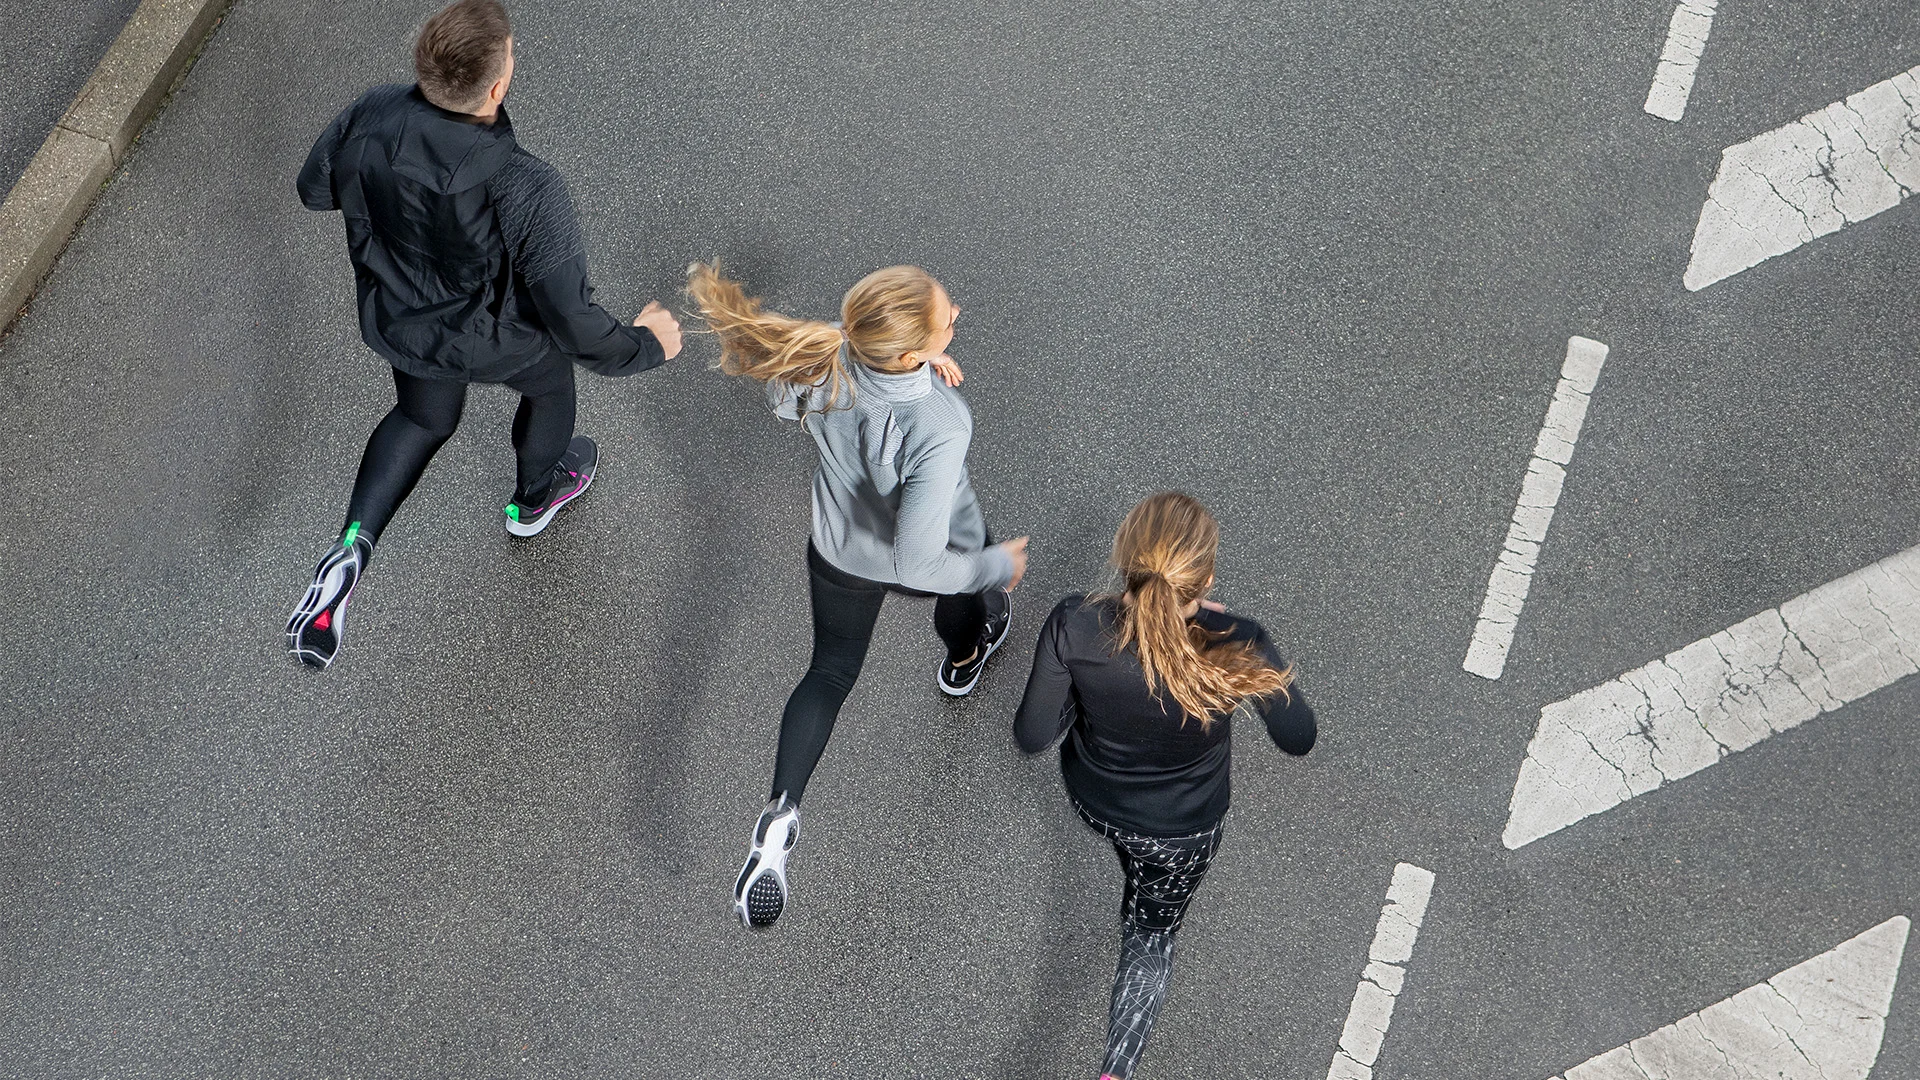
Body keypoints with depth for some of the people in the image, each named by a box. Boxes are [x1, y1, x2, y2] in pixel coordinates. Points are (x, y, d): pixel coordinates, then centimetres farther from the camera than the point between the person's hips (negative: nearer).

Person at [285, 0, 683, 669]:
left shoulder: (368, 120, -28)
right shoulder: (525, 193, -40)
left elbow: (315, 189, -4)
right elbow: (574, 326, -30)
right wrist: (647, 345, -10)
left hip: (396, 322, 4)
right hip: (492, 341, -4)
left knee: (424, 418, 34)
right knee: (551, 383, 33)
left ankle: (353, 546, 14)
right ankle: (535, 500, 61)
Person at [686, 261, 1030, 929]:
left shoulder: (820, 359, -31)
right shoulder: (937, 431, -45)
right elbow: (918, 561, -42)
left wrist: (917, 362, -7)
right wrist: (995, 567, -22)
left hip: (841, 553, 3)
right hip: (937, 551, -2)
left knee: (830, 671, 25)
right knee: (965, 586, 36)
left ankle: (781, 814, 9)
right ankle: (964, 660, 71)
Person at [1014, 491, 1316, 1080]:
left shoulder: (1074, 627, -34)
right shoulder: (1238, 649, -37)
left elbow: (1032, 737, -21)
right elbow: (1298, 738, -17)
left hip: (1091, 801, 2)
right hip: (1181, 832, -2)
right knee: (1152, 934, 28)